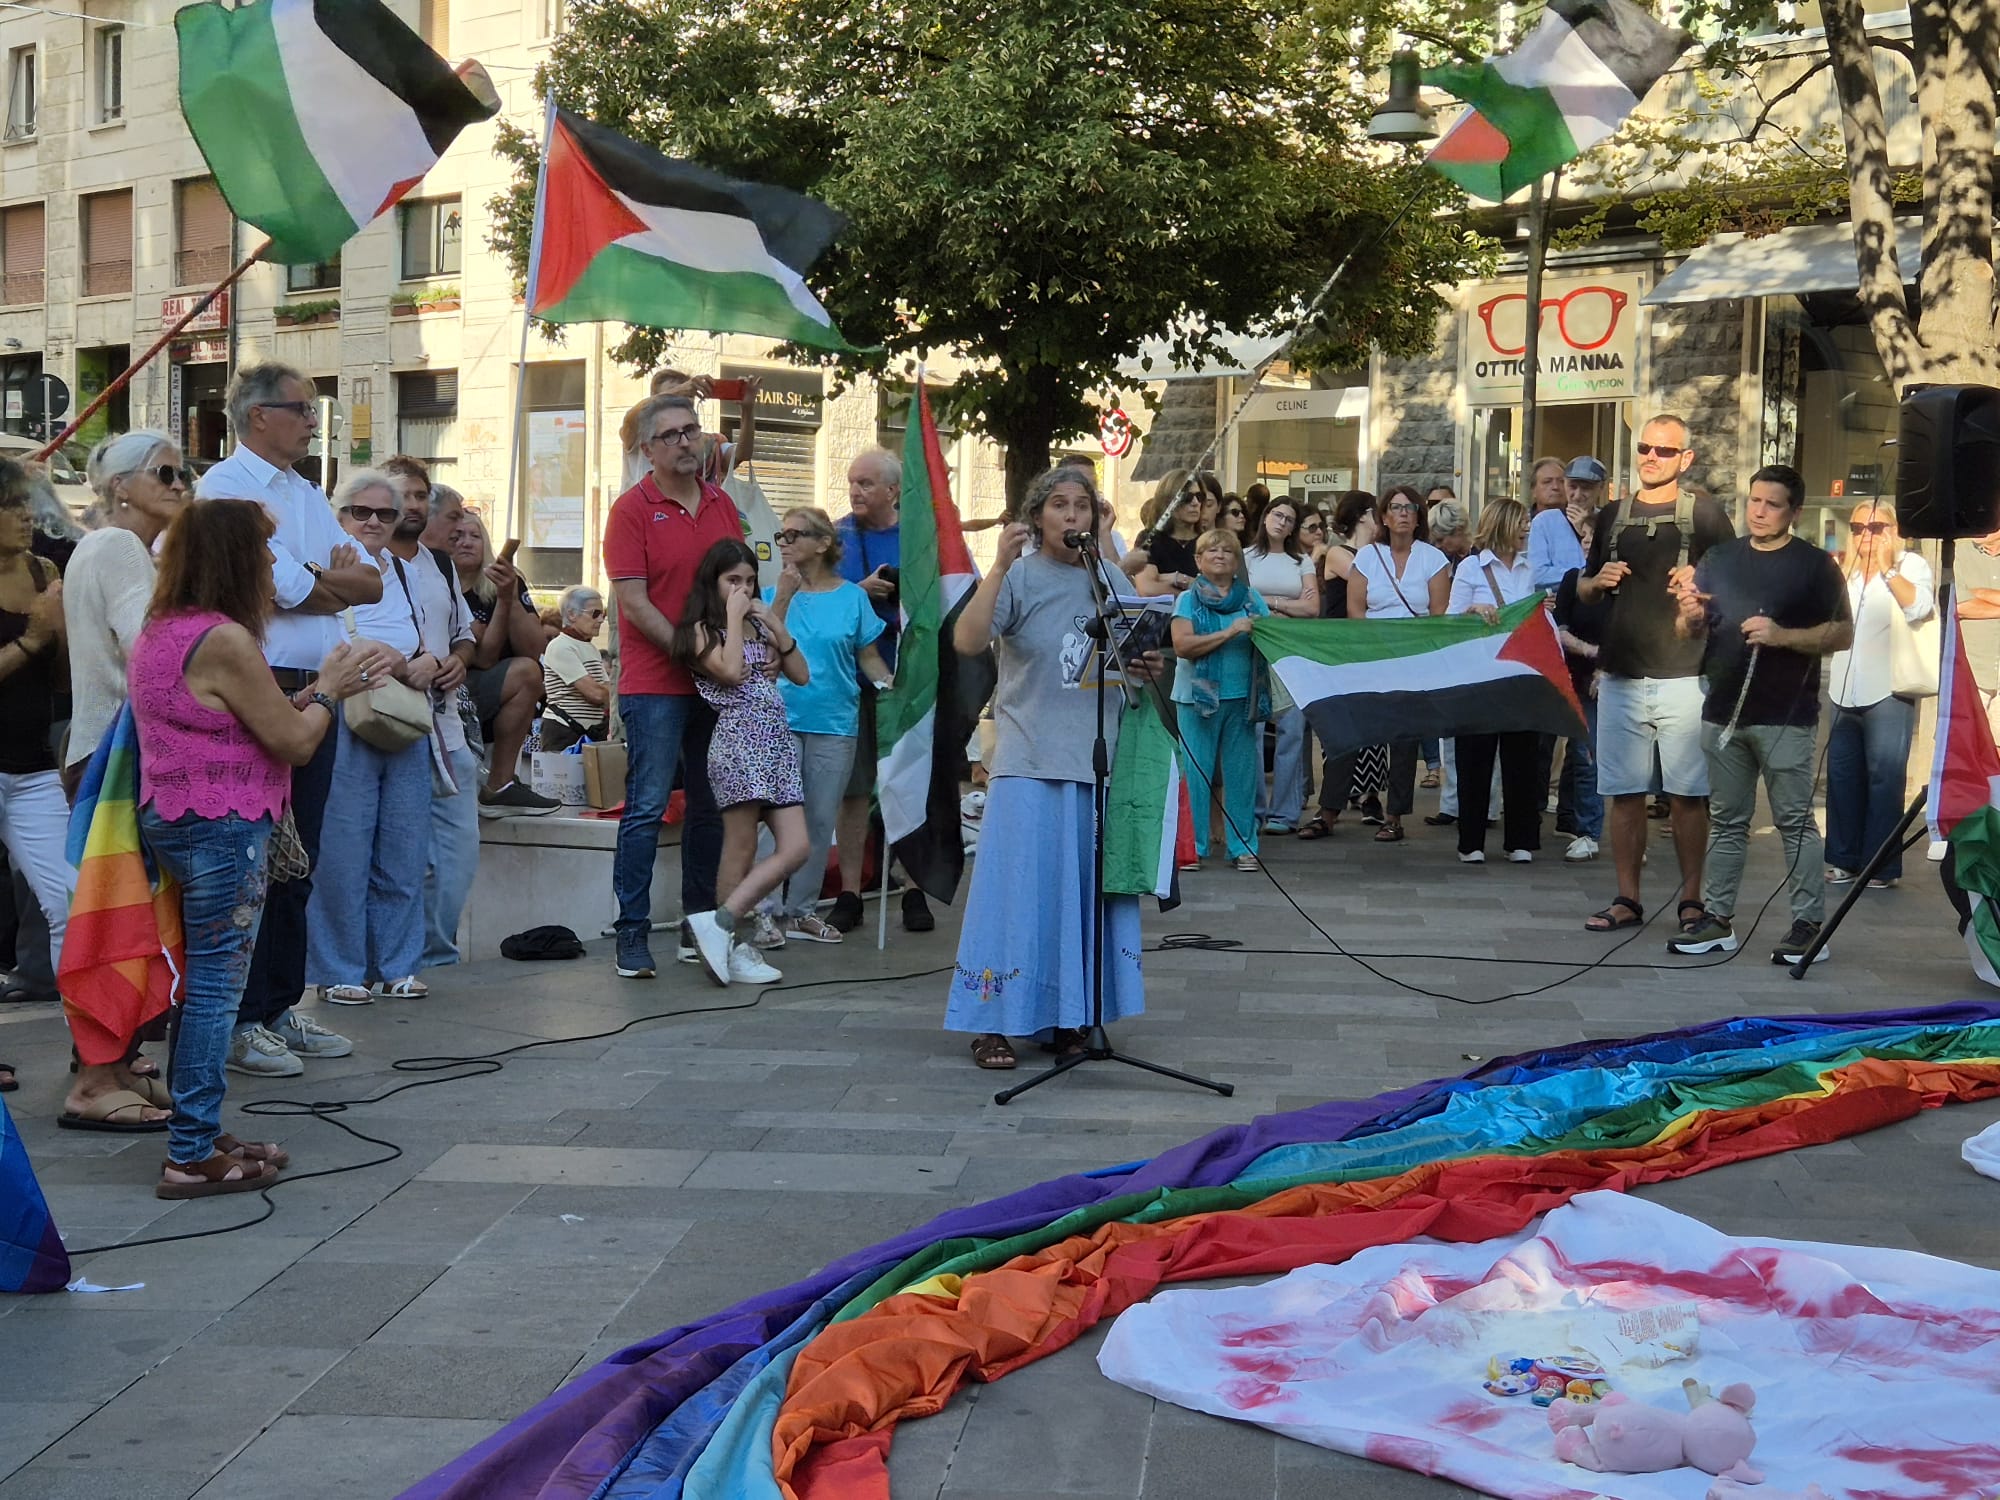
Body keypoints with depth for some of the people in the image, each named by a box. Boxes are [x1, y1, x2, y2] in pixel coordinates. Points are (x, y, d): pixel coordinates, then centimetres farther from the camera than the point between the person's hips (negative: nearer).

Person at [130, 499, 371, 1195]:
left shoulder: (159, 633, 11)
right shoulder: (225, 641, -19)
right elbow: (295, 742, -13)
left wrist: (312, 691, 13)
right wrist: (328, 690, 3)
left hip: (174, 820, 10)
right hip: (224, 830, -10)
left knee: (202, 983, 16)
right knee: (217, 988, -4)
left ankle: (198, 1135, 23)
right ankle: (192, 1156, 0)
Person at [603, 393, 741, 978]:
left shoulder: (722, 505, 12)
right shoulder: (632, 509, -5)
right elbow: (633, 601, -10)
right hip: (654, 683, -6)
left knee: (710, 805, 10)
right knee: (647, 806, -6)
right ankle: (632, 933, -2)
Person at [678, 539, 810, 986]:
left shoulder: (760, 626, 21)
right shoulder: (703, 630, 1)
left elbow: (801, 675, 14)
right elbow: (731, 671, -17)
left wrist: (775, 625, 5)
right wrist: (734, 617, -7)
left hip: (776, 743, 7)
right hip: (738, 741, -7)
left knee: (796, 848, -3)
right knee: (742, 850, -8)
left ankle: (722, 926, -3)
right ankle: (727, 935, -1)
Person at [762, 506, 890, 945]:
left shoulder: (851, 596, 4)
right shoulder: (775, 593, 4)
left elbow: (869, 656, 7)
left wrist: (891, 686, -10)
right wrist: (783, 598, -13)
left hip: (834, 723, 1)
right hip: (781, 719, -1)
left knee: (821, 820, 7)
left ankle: (802, 910, 17)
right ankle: (769, 911, -1)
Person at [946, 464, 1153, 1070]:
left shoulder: (1107, 579, 11)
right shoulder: (1019, 577, -6)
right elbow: (966, 640, -22)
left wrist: (1145, 669, 3)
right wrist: (999, 566, -29)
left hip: (1098, 759, 5)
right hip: (1030, 762, -5)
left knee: (1086, 889, 8)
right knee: (1018, 887, -5)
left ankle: (1065, 1018, 19)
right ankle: (994, 1024, 2)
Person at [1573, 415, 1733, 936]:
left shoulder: (1705, 517, 3)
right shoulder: (1612, 517, 15)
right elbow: (1583, 590, 23)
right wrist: (1598, 581, 1)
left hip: (1684, 677, -4)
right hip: (1620, 678, 4)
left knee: (1687, 794, -2)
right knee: (1624, 792, 5)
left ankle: (1691, 899, 7)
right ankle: (1626, 899, 11)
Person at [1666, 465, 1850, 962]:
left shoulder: (1814, 565, 0)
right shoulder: (1719, 558, 13)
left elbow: (1843, 634, -6)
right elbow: (1689, 632, 15)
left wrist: (1784, 635, -19)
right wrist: (1690, 617, -8)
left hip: (1785, 717, -5)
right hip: (1723, 711, 5)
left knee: (1795, 822, -4)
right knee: (1727, 821, 10)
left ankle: (1810, 926, -2)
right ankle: (1717, 920, 15)